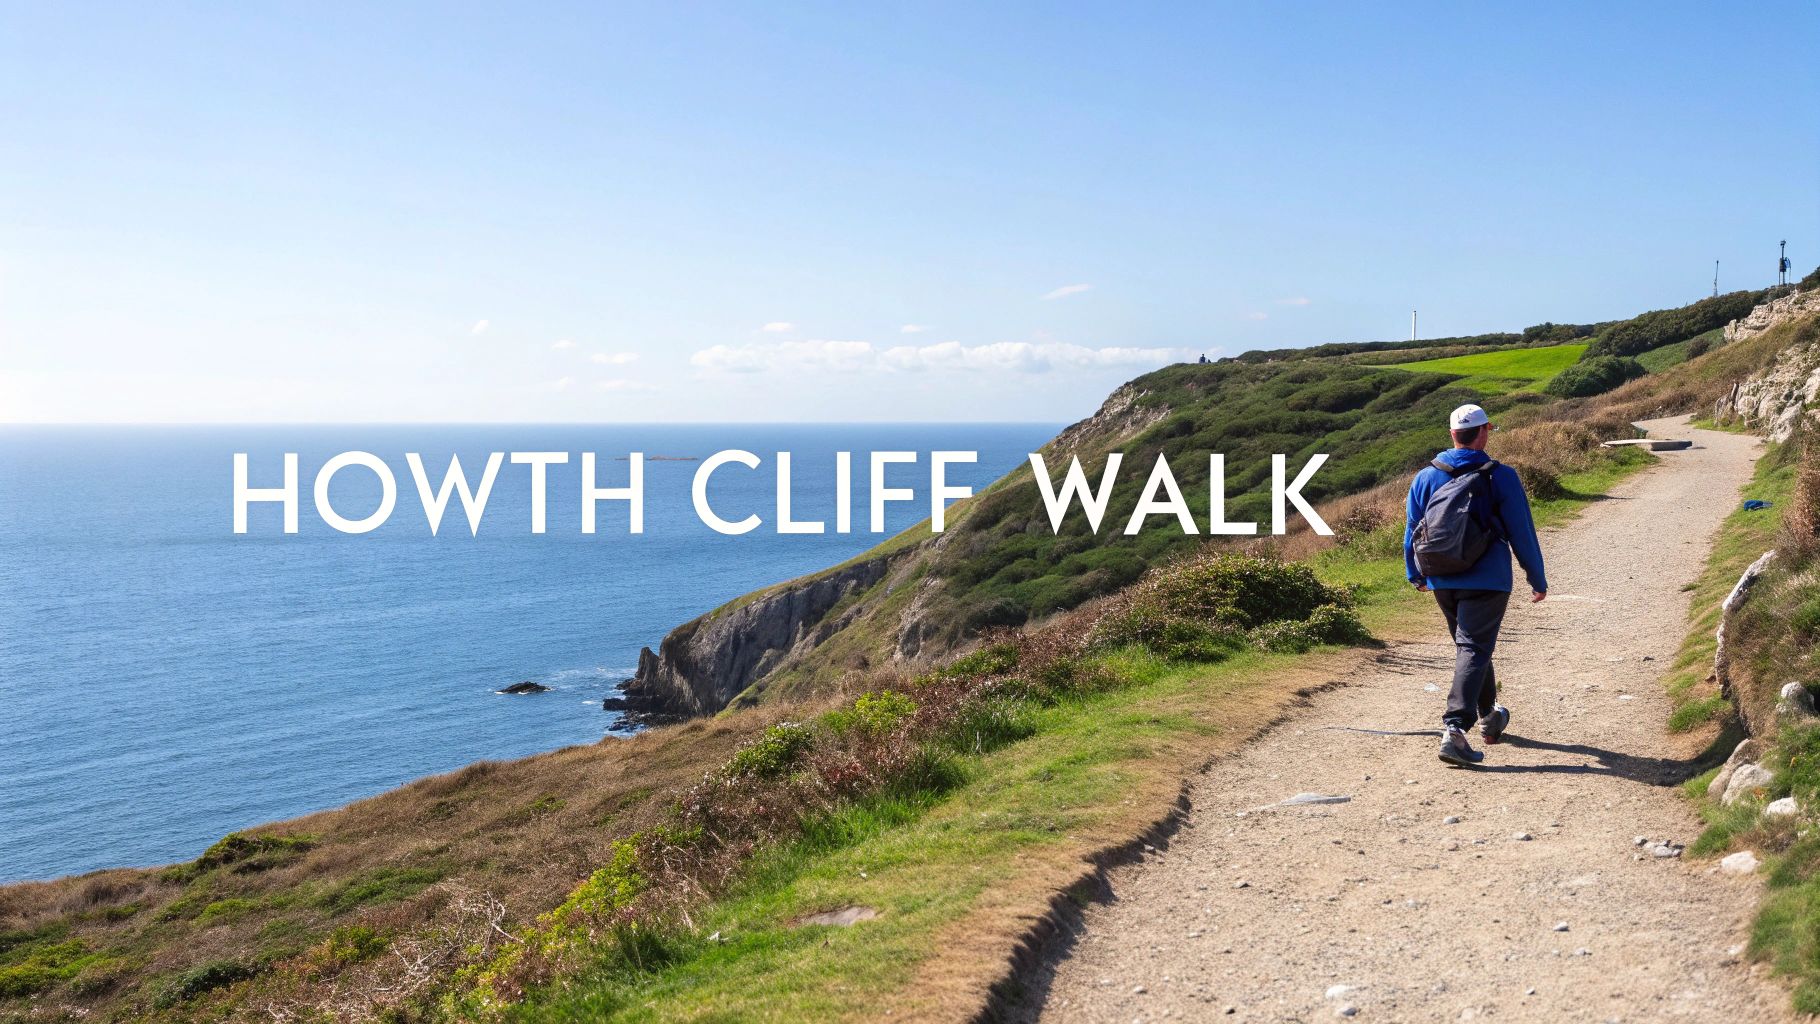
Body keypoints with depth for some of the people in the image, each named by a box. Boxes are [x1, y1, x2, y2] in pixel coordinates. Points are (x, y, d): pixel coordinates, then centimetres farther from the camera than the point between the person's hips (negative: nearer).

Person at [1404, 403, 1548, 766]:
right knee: (1474, 649, -7)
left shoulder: (1426, 477, 2)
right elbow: (1522, 533, -4)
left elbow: (1412, 531, 11)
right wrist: (1537, 579, 7)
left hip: (1442, 582, 5)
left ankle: (1490, 717, 37)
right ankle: (1455, 728, -23)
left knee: (1470, 645, 22)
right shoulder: (1501, 477, -7)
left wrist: (1416, 574, 26)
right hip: (1486, 582, -4)